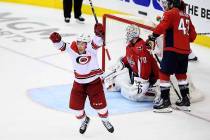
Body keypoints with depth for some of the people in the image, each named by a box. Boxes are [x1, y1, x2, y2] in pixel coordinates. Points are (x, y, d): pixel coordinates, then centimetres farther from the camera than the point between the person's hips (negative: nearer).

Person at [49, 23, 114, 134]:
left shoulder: (91, 48, -20)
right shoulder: (72, 49, -12)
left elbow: (97, 42, -38)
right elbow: (61, 46, -18)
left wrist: (99, 34, -59)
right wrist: (56, 40, -40)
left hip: (94, 82, -3)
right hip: (79, 83, 3)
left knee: (99, 104, 2)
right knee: (75, 106, 4)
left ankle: (105, 120, 34)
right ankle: (84, 120, 37)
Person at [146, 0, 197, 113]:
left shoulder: (171, 13, -5)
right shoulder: (186, 16, 18)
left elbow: (162, 26, -21)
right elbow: (193, 35, 20)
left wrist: (152, 37, -22)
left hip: (172, 49, -8)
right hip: (185, 50, 8)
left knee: (164, 73, -4)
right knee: (181, 74, 19)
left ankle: (165, 101, -8)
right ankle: (185, 100, 22)